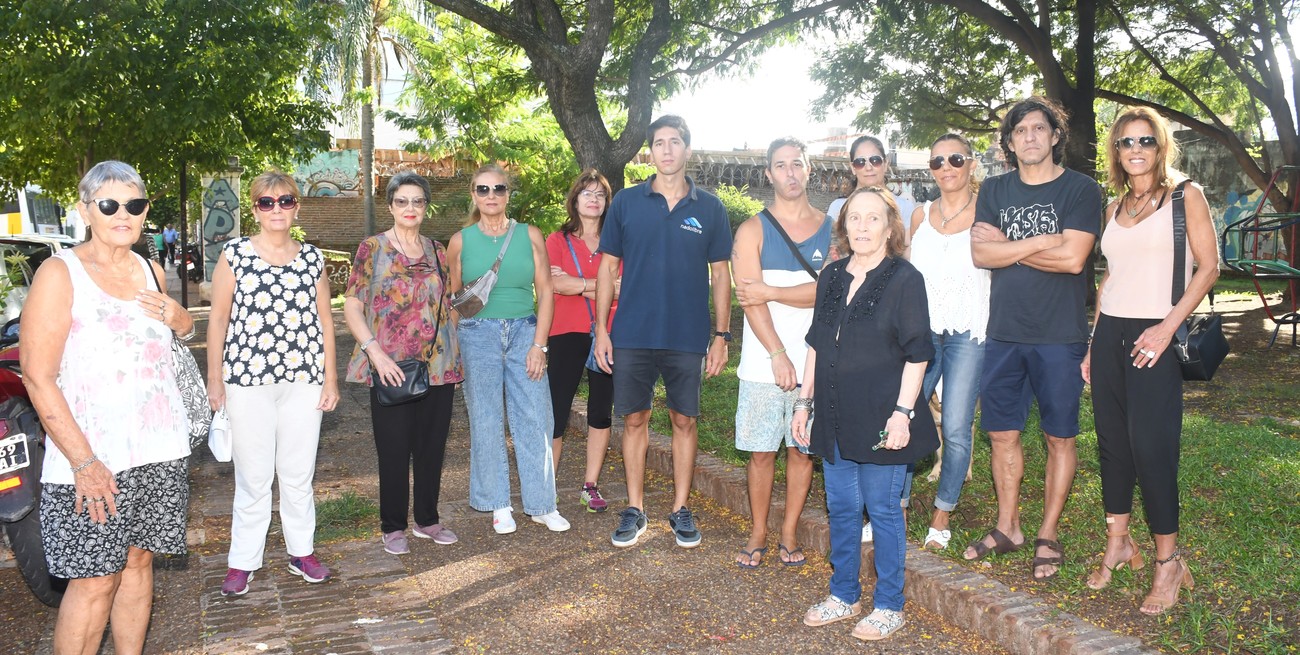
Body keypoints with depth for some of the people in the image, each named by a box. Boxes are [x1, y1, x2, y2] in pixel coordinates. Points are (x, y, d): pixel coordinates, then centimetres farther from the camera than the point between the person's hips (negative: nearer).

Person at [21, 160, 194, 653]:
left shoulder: (150, 270, 10)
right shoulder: (60, 273, -8)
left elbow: (183, 333, 30)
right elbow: (38, 377, -14)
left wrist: (176, 317, 4)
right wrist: (83, 462, -20)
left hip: (160, 449, 6)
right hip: (92, 458, -6)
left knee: (138, 560, 13)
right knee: (95, 580, -3)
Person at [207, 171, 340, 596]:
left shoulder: (311, 258, 7)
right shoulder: (235, 254, 0)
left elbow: (324, 320, 10)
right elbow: (218, 318, 2)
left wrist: (330, 379, 6)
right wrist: (214, 380, -1)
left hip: (303, 378, 2)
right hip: (248, 379, -2)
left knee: (299, 473, 10)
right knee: (253, 476, 4)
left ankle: (302, 551, 25)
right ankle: (243, 561, 18)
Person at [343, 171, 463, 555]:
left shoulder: (436, 251, 10)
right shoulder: (372, 249, -1)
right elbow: (351, 307, -5)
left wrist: (455, 360, 11)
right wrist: (375, 351, -17)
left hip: (438, 367, 4)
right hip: (391, 368, -4)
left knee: (432, 448, 11)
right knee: (394, 451, 3)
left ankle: (427, 520, 26)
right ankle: (393, 527, 18)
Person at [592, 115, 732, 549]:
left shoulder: (709, 208, 3)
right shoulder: (626, 202, 3)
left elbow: (720, 273, 6)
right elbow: (608, 267, 5)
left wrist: (721, 334, 1)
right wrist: (601, 330, -1)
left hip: (688, 337, 0)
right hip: (632, 335, 0)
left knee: (684, 421, 8)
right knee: (635, 420, 7)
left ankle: (681, 510, 22)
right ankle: (635, 510, 20)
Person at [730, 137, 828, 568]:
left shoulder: (831, 229, 7)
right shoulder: (752, 230, 3)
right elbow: (750, 298, -8)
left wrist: (770, 292, -12)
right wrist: (778, 355, -16)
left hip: (814, 362, 1)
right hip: (763, 364, -1)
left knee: (803, 450, 8)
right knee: (761, 451, 4)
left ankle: (789, 533, 21)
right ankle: (758, 534, 19)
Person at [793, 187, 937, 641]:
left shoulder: (904, 279, -7)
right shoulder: (832, 277, 9)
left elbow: (917, 352, -9)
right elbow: (815, 344, 15)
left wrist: (902, 411, -15)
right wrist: (803, 401, 13)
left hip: (880, 419, -5)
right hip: (835, 418, 6)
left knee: (883, 509, 5)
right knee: (841, 507, 14)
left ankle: (889, 606, 20)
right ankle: (844, 596, 29)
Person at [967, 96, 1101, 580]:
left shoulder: (1081, 189, -2)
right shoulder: (993, 191, 9)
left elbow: (1073, 258, -15)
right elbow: (981, 254, -4)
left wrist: (1006, 245, -7)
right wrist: (1042, 242, -12)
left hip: (1059, 336, -3)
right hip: (1004, 334, 4)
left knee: (1059, 437, 6)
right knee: (1002, 433, 10)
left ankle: (1048, 536, 20)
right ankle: (1007, 528, 25)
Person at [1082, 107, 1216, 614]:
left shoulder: (1185, 196, 0)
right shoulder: (1115, 208, 15)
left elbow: (1208, 267, -6)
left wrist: (1168, 327, -16)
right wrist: (1093, 343, 14)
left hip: (1155, 337, -5)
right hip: (1109, 333, 6)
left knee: (1151, 447, -7)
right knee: (1111, 443, 9)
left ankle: (1168, 560, 6)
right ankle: (1118, 543, 22)